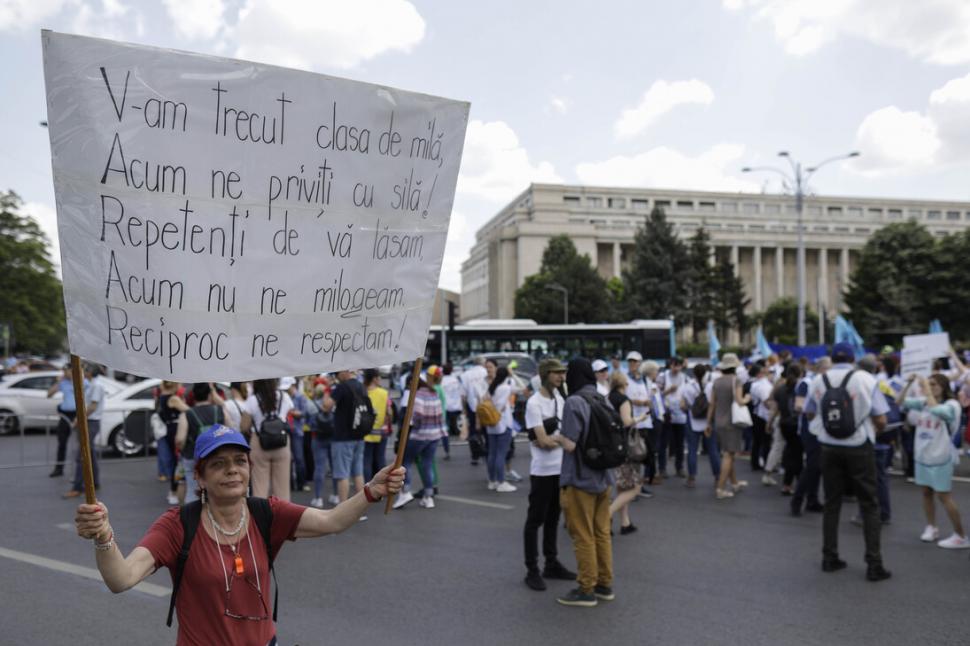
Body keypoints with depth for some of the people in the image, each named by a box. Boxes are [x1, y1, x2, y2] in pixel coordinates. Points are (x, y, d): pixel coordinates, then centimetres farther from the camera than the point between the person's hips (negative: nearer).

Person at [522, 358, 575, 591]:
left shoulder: (559, 398, 9)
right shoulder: (534, 403, -15)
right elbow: (544, 441, -18)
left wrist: (552, 439, -9)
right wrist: (563, 438, -4)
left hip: (561, 469, 7)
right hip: (542, 471, -7)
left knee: (553, 518, 16)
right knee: (535, 520, 2)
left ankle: (552, 564, 27)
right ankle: (532, 570, 10)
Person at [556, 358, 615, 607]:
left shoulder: (574, 402, -18)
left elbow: (569, 444, -21)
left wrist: (558, 437, -2)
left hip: (580, 480, -7)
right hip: (603, 477, 7)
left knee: (583, 537, 4)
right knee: (602, 533, 16)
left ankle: (586, 590, 13)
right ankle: (605, 584, 26)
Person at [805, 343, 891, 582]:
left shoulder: (818, 381, -1)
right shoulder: (866, 379, -9)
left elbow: (809, 414, 13)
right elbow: (881, 420, -9)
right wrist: (873, 430, 12)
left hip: (829, 447, 3)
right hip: (859, 448, -3)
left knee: (832, 504, 12)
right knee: (869, 506, 5)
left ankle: (829, 558, 18)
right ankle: (874, 565, 5)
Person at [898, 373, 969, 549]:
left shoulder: (952, 404, -13)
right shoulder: (923, 402, 3)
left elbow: (936, 410, -33)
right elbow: (900, 402, 1)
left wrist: (928, 391, -26)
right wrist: (909, 384, -9)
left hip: (940, 457, -6)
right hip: (922, 455, 6)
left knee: (943, 496, -3)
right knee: (926, 492, 13)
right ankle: (931, 528, 27)